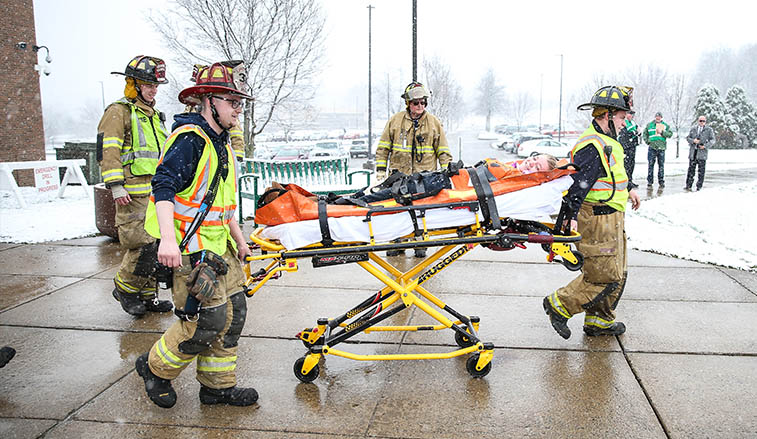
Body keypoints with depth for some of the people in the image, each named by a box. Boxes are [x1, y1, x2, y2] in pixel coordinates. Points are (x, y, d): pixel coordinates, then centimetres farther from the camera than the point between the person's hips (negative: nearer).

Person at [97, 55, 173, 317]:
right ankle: (124, 288, 8)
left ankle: (147, 295, 19)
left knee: (155, 245, 9)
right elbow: (108, 150, -12)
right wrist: (116, 186, -19)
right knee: (144, 245, -12)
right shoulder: (119, 112, -4)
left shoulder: (154, 116, 23)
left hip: (156, 194, 8)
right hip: (132, 196, -8)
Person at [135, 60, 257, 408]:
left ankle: (218, 386, 25)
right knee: (208, 320, -7)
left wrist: (238, 239, 24)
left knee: (233, 312, 10)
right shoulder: (189, 138, -15)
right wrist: (168, 238, -36)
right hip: (189, 249, -10)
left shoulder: (219, 142, 16)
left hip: (218, 246, 10)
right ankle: (155, 367, 19)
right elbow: (163, 186, -25)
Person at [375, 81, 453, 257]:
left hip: (425, 177, 0)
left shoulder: (434, 123, 8)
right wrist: (380, 170, 4)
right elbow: (383, 147, 11)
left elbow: (443, 151, 12)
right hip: (399, 175, 1)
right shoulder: (395, 121, 7)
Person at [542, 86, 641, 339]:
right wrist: (571, 216, -36)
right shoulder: (593, 147, -20)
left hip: (611, 221, 11)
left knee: (618, 274, 17)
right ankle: (559, 305, 6)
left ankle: (599, 321, 28)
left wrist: (628, 190, 41)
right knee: (605, 277, -7)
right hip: (597, 222, -11)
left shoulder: (607, 142, 14)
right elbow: (579, 183, -30)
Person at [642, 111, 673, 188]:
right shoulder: (649, 125, 11)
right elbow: (645, 133, 18)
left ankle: (661, 181, 8)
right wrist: (646, 141, 3)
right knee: (651, 164, 0)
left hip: (661, 148, 0)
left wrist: (662, 132, -12)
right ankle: (650, 180, 7)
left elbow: (670, 134, 2)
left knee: (661, 165, 2)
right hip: (652, 147, 0)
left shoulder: (666, 125, 9)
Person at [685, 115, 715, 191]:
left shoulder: (709, 130, 6)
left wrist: (705, 146, -11)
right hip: (693, 152, 2)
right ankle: (688, 186, 6)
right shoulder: (693, 129, 14)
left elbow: (712, 140, 4)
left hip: (702, 152, -2)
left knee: (701, 170, -1)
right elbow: (687, 138, 13)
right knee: (691, 169, 3)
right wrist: (693, 140, -8)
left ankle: (699, 187, 4)